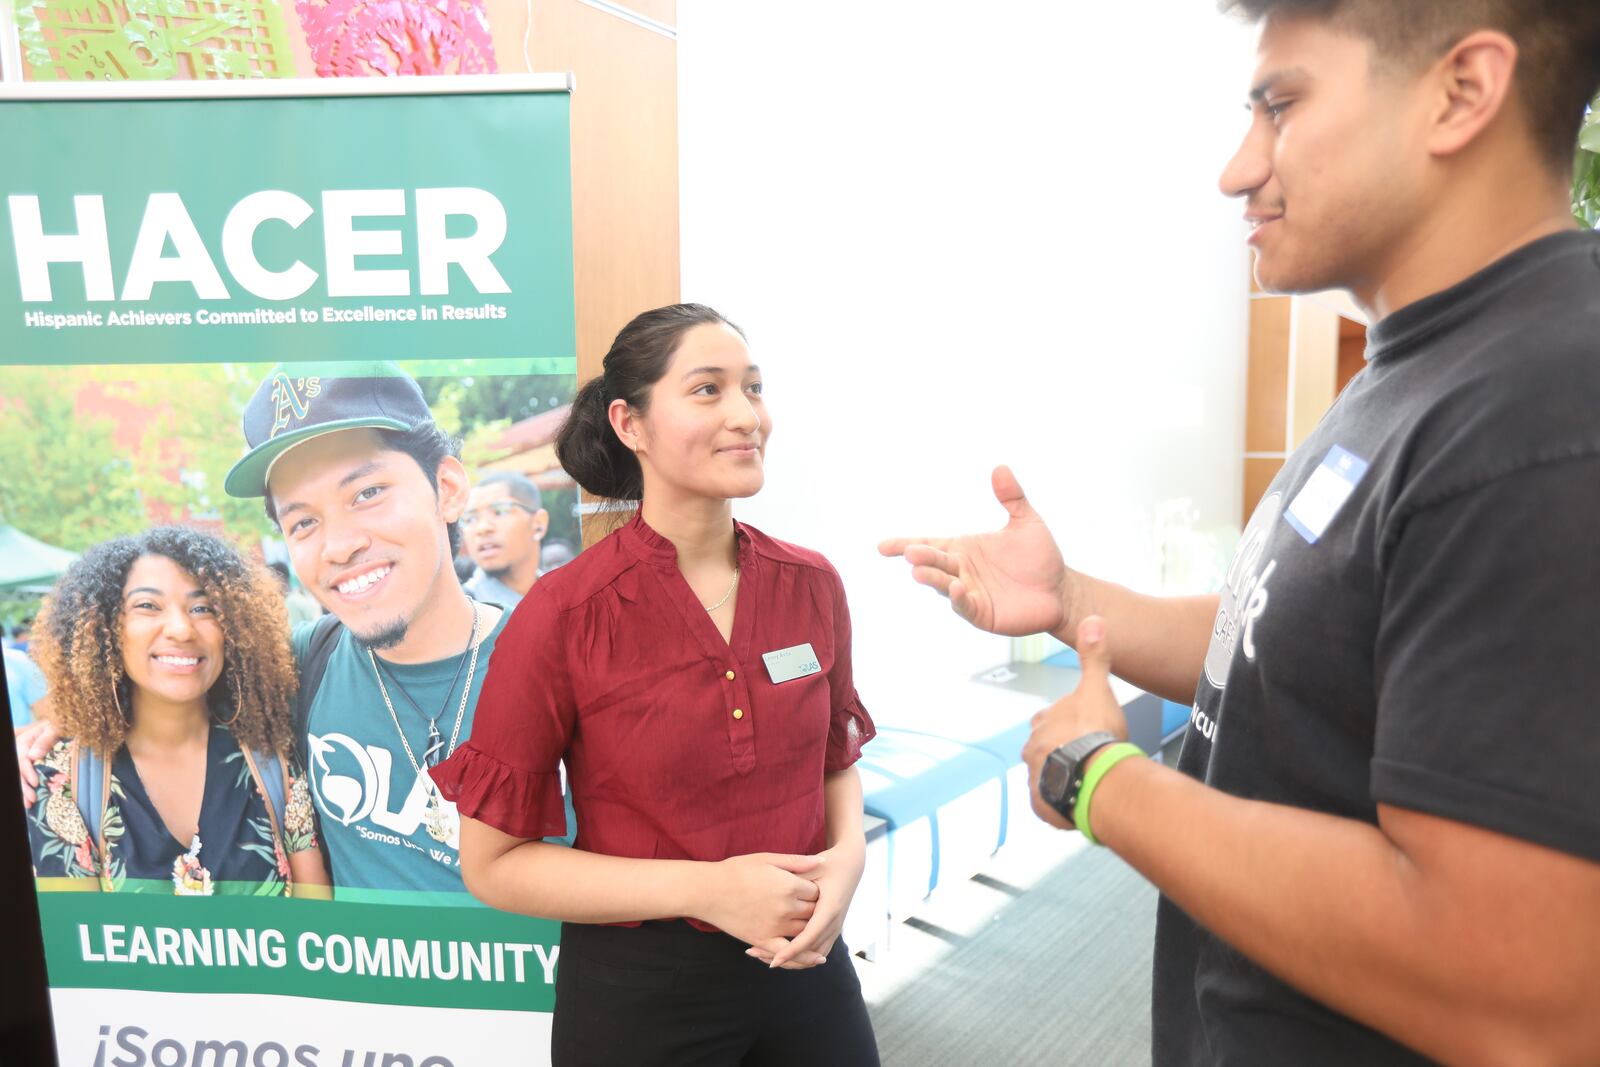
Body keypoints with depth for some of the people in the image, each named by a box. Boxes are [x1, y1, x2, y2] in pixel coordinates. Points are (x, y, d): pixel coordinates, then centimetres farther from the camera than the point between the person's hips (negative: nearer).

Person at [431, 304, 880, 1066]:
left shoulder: (810, 585, -6)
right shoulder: (561, 616, -18)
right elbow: (493, 862, -12)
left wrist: (847, 855, -11)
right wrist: (705, 889, -20)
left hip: (805, 966, 4)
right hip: (637, 990, -3)